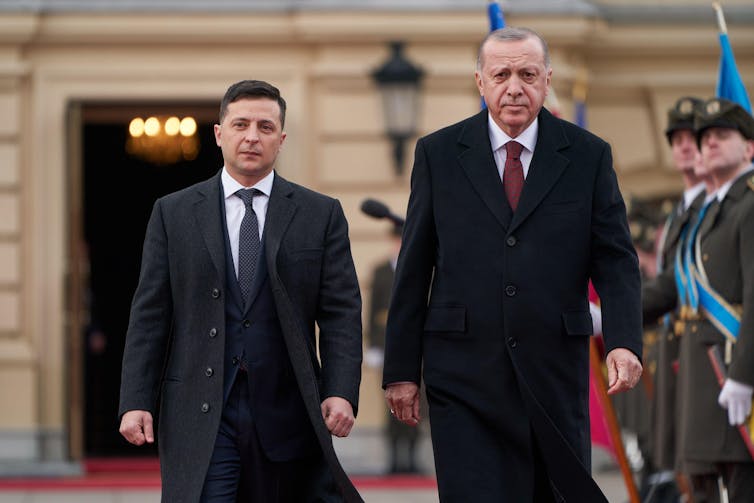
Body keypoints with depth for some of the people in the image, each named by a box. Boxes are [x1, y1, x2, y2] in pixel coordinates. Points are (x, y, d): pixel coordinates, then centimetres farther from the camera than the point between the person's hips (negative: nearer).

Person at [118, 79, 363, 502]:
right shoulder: (174, 214, 8)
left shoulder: (321, 215, 7)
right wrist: (136, 402, -3)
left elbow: (341, 313, 2)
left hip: (286, 417, 1)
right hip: (199, 416, -1)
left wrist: (341, 393, -11)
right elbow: (149, 316, 5)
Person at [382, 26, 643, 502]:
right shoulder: (439, 154, 5)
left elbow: (615, 260, 1)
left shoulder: (589, 155, 5)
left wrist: (624, 342, -16)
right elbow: (413, 269, 6)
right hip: (465, 373, -1)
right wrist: (401, 369, 2)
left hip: (555, 374, 1)